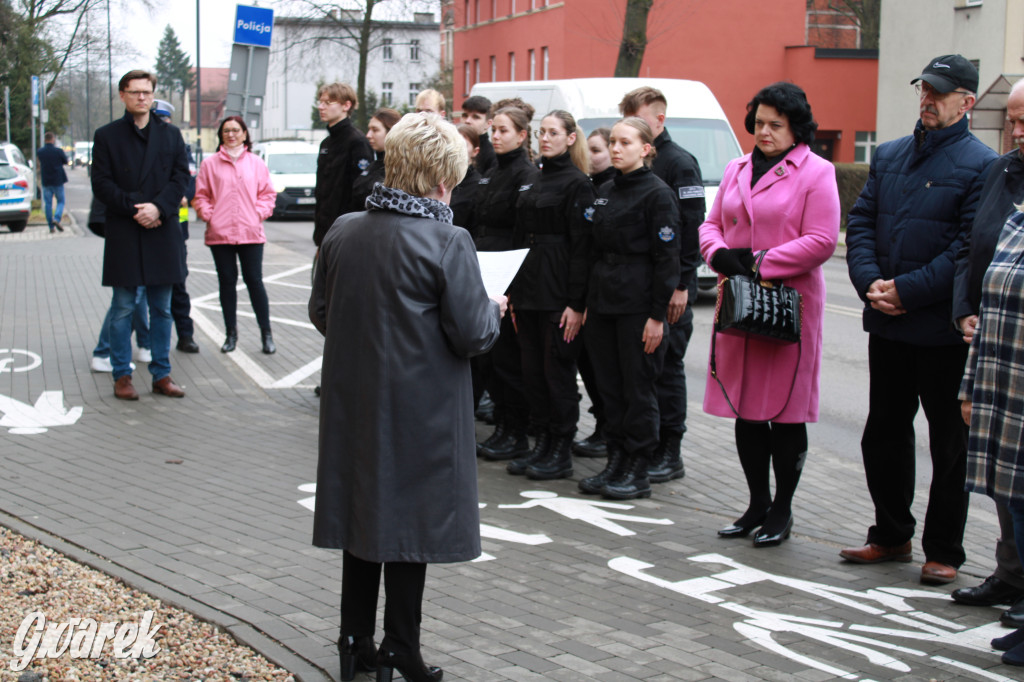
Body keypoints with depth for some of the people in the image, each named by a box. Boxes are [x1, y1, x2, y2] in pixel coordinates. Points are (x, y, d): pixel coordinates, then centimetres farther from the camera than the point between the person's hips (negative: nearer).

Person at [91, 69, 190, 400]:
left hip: (162, 232, 2)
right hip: (123, 234, -2)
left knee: (161, 309, 7)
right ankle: (122, 376, 8)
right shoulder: (107, 136, 4)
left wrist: (158, 207, -12)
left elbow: (181, 177, 4)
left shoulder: (170, 135, 11)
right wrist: (134, 209, -13)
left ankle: (161, 375, 15)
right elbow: (101, 184, -2)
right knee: (123, 309, 1)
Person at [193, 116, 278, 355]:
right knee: (227, 282, 6)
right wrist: (208, 215, -6)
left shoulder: (256, 163, 7)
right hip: (220, 234, 1)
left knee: (255, 281, -1)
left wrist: (259, 213, -5)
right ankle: (231, 333, 15)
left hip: (251, 234, -1)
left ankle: (266, 333, 6)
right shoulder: (210, 164, 5)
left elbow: (268, 194, 9)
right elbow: (201, 196, 7)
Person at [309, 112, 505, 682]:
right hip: (421, 412, -5)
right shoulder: (448, 242, -17)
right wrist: (494, 309, 6)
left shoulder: (342, 232, 0)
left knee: (363, 510, 16)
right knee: (410, 526, 6)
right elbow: (473, 335, -14)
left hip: (352, 401, 5)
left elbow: (321, 312, 9)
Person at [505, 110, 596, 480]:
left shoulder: (577, 183, -8)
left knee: (558, 370, -2)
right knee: (532, 370, 10)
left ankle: (561, 453, 6)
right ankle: (541, 444, 19)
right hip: (528, 289, 8)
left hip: (558, 294, -8)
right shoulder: (534, 182, 16)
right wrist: (514, 292, 13)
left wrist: (576, 303, -18)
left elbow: (581, 247, -13)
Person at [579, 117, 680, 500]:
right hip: (602, 301, 7)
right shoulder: (606, 193, 14)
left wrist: (658, 314, -15)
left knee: (638, 386, -1)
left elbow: (667, 257, -11)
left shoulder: (657, 193, -8)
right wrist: (586, 301, 12)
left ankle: (638, 472, 7)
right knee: (609, 386, 10)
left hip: (638, 304, -7)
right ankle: (616, 462, 19)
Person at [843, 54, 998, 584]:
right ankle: (891, 536, 30)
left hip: (944, 329, -6)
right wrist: (869, 283, -9)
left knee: (949, 442, 5)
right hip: (887, 324, 6)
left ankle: (943, 551, 15)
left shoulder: (980, 165, -8)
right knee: (883, 434, 15)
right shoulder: (889, 156, 12)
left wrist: (907, 291, -18)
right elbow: (860, 221, 8)